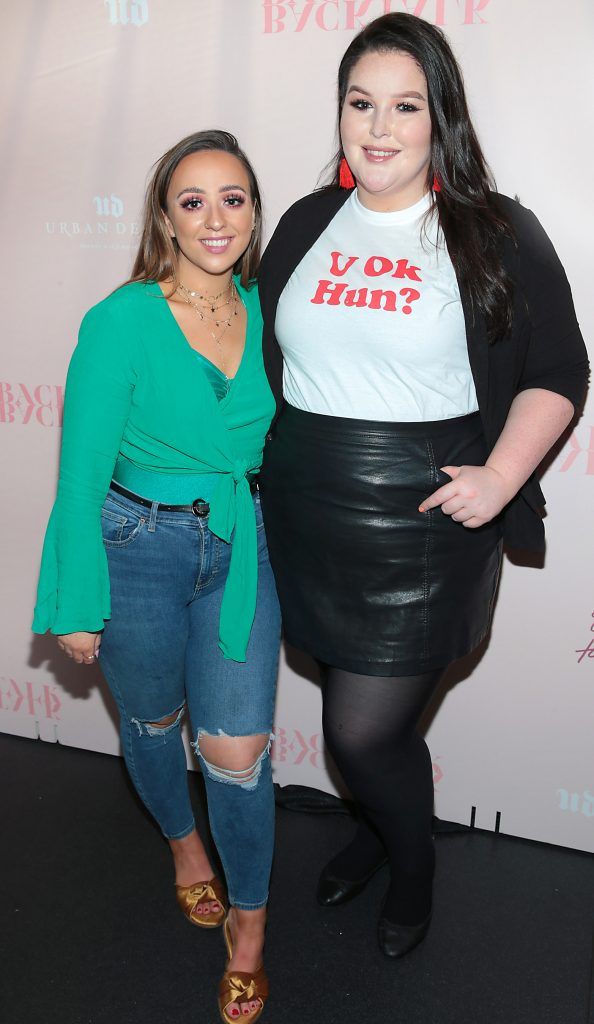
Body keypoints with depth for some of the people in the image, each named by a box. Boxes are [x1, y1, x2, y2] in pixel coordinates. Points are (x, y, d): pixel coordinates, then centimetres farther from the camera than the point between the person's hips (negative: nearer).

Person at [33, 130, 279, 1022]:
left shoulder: (264, 312, -2)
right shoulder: (120, 323, -15)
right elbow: (82, 475, -12)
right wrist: (78, 606, -9)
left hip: (241, 547, 2)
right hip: (137, 547, -2)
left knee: (238, 749, 1)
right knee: (153, 721, 20)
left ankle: (249, 922, 25)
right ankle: (183, 840, 51)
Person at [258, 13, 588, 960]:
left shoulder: (498, 235, -4)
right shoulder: (306, 225, 9)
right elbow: (266, 360, 17)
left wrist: (501, 475, -15)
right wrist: (261, 467, 10)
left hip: (425, 523, -4)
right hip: (307, 518, 4)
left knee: (364, 730, -1)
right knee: (356, 706, 17)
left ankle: (413, 865, 33)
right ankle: (378, 828, 49)